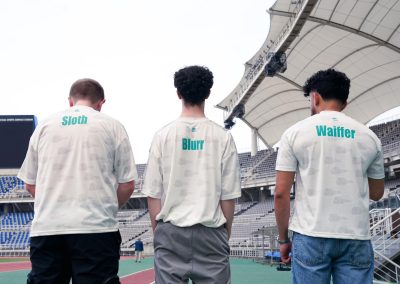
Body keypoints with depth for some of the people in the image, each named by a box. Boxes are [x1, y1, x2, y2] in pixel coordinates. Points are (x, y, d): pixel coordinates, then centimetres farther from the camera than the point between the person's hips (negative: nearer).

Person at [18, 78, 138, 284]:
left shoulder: (44, 126, 11)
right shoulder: (112, 126, 5)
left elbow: (30, 184, 15)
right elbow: (127, 185, 3)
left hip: (46, 228, 3)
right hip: (96, 228, -2)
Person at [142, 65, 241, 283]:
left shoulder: (163, 135, 0)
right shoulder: (222, 137, -2)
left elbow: (152, 193, 1)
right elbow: (229, 195, 0)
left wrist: (158, 230, 12)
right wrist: (226, 232, 12)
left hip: (171, 231, 1)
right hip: (210, 232, 0)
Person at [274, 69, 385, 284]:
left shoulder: (295, 132, 0)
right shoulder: (368, 136, 7)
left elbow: (281, 193, -3)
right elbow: (376, 193, 17)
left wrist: (283, 239, 6)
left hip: (311, 235, -2)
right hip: (356, 238, 2)